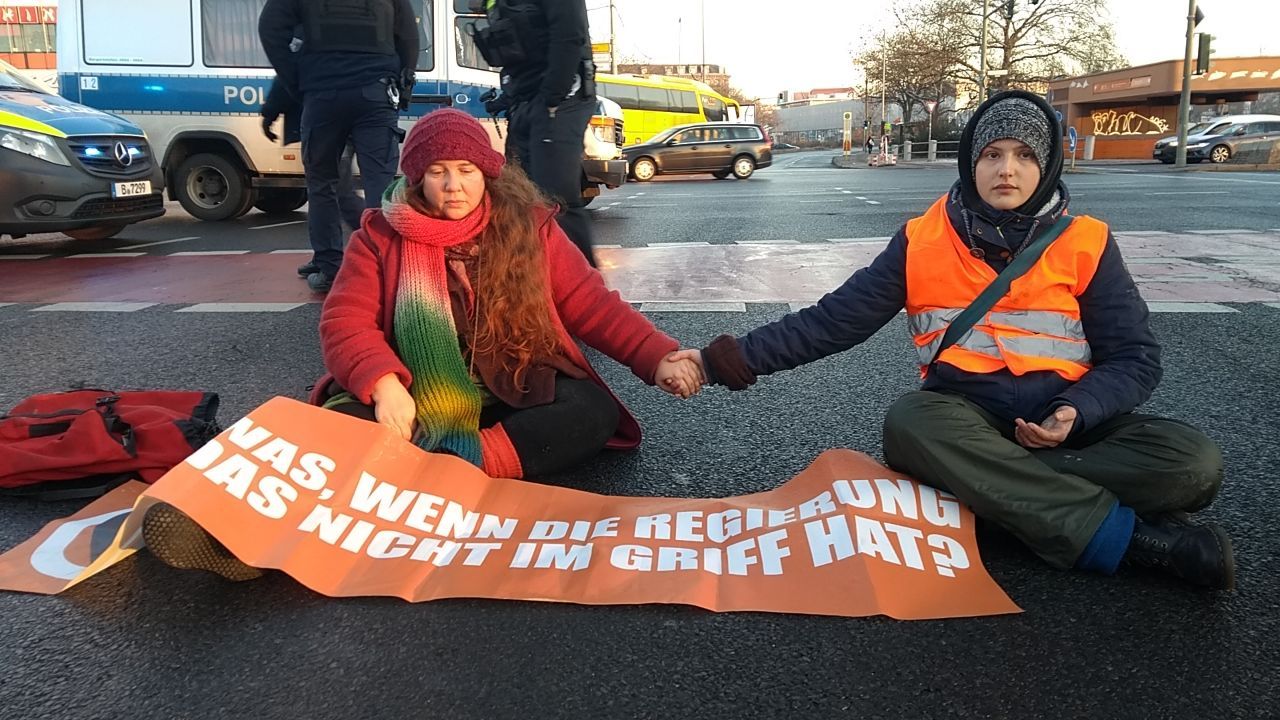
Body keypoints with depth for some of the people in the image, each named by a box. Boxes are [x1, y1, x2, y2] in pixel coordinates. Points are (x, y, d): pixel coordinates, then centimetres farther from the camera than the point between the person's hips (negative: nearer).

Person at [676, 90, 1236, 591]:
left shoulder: (1085, 244, 2)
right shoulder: (922, 241, 1)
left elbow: (1135, 357, 3)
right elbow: (833, 321, -1)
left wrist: (1077, 412, -19)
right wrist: (730, 359, -10)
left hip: (1066, 421, 1)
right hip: (965, 417, 0)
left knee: (1192, 464, -25)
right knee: (909, 423, -36)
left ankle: (987, 492, -26)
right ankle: (1127, 534, -29)